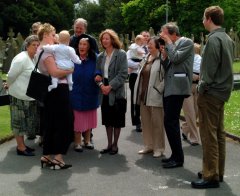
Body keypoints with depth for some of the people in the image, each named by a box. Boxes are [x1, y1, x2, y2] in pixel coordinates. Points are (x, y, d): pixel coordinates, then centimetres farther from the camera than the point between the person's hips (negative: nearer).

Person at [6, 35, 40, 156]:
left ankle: (22, 144, 28)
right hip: (20, 96, -8)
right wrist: (10, 87, -1)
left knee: (25, 122, 16)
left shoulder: (33, 59, 8)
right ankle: (21, 148, 9)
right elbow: (11, 76, -16)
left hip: (29, 96, 9)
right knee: (19, 122, 1)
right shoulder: (21, 59, -19)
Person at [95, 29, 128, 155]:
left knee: (117, 120, 4)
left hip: (117, 92, -5)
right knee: (107, 120, 10)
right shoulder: (100, 56, 10)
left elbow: (123, 74, -13)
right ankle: (109, 144, 20)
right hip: (104, 92, 5)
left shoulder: (121, 54, -6)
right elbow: (98, 73, 10)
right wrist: (101, 84, -9)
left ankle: (115, 145, 16)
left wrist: (110, 86, -18)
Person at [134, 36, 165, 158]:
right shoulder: (146, 59, 16)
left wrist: (158, 90, -17)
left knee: (157, 123, 0)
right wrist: (138, 93, 14)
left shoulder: (161, 60, -11)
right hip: (143, 96, 8)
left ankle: (158, 148, 11)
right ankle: (149, 145, 24)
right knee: (145, 122, 13)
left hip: (155, 97, -8)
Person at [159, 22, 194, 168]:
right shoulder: (172, 46, 20)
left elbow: (176, 58, -16)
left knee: (170, 122, -12)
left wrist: (168, 42, -5)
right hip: (169, 88, 9)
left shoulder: (186, 42, -3)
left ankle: (178, 158, -4)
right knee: (172, 123, 11)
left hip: (177, 88, -9)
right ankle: (176, 155, 20)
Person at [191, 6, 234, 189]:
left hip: (211, 93, -9)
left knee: (209, 136, -5)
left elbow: (210, 69, -19)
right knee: (219, 134, 13)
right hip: (222, 91, 9)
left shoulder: (213, 39, -16)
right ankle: (218, 171, 21)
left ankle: (211, 176, -2)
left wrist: (202, 88, -7)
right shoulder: (228, 39, 13)